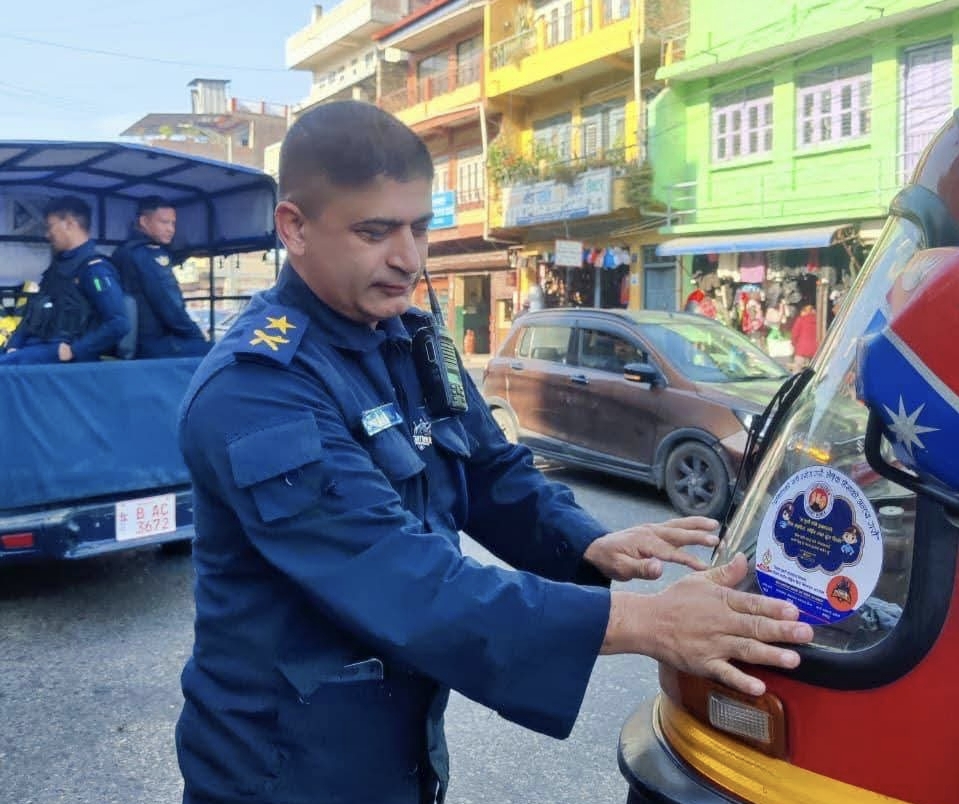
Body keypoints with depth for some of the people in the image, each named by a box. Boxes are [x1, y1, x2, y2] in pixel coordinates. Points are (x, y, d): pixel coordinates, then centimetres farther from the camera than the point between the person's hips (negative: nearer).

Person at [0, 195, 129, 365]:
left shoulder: (94, 268, -8)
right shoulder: (58, 264, 22)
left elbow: (119, 323, -20)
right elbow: (33, 313, 25)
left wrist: (73, 350, -19)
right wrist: (14, 345, 8)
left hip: (62, 354, -9)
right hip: (35, 346, 9)